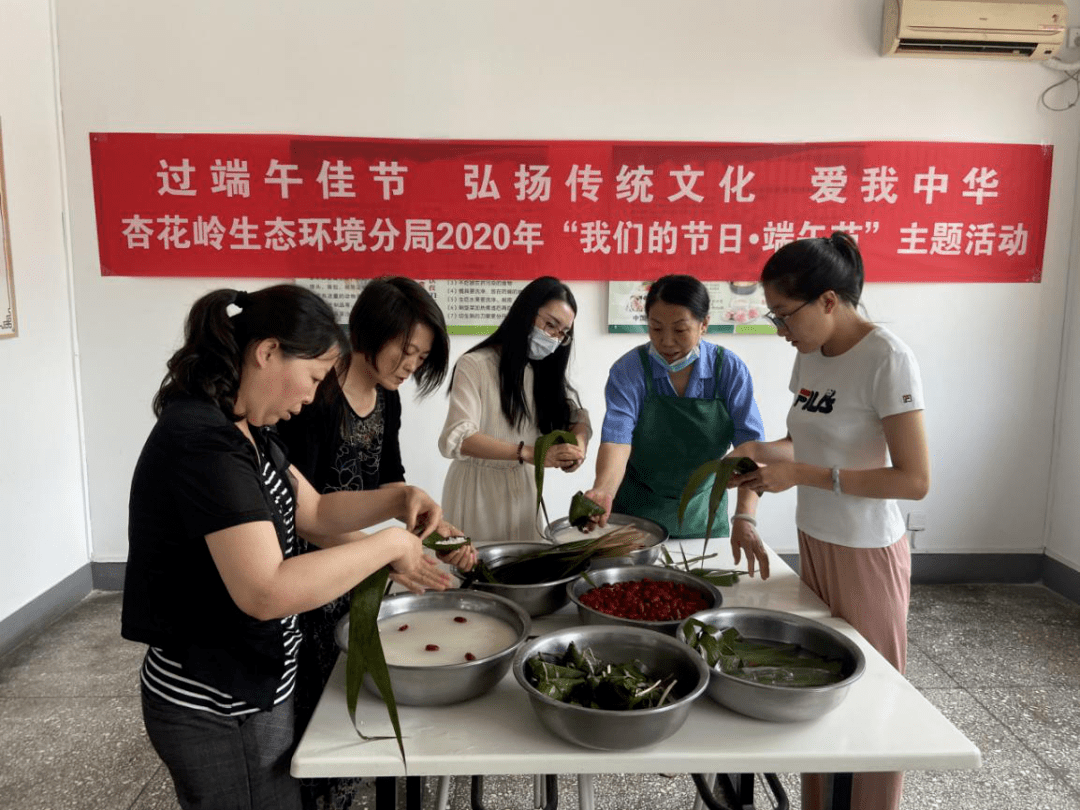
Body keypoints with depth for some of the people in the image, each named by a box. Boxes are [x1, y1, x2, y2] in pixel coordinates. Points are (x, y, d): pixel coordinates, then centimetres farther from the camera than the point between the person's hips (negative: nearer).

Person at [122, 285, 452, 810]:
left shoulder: (242, 431, 4)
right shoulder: (203, 441, -27)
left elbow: (314, 512, 11)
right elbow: (267, 591, -33)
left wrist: (397, 499, -4)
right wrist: (389, 544, -24)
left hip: (246, 686, 9)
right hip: (220, 711, -9)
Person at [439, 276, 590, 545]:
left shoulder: (545, 371, 9)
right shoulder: (475, 365, -16)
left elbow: (577, 418, 1)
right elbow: (456, 439, -25)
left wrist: (578, 445, -23)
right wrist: (529, 453, -35)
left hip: (524, 488, 6)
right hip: (478, 489, -6)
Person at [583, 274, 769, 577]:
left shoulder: (729, 369, -11)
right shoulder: (629, 370, -15)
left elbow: (749, 444, -19)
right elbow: (617, 437, -26)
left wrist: (745, 517, -33)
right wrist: (603, 491, -46)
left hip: (704, 515, 2)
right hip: (637, 514, -1)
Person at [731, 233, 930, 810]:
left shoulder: (887, 360, -19)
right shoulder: (809, 356, 3)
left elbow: (915, 480, -20)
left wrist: (802, 475, -21)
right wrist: (763, 451, -3)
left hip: (866, 556, -6)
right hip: (814, 544, 7)